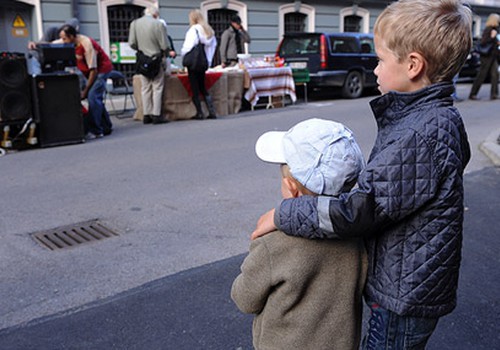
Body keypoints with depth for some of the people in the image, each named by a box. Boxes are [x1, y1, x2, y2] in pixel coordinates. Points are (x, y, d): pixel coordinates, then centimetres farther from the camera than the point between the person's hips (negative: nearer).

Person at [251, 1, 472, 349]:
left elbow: (356, 210, -28)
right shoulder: (439, 118, 4)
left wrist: (282, 215, -18)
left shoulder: (418, 136, -29)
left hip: (404, 292, -9)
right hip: (407, 283, 9)